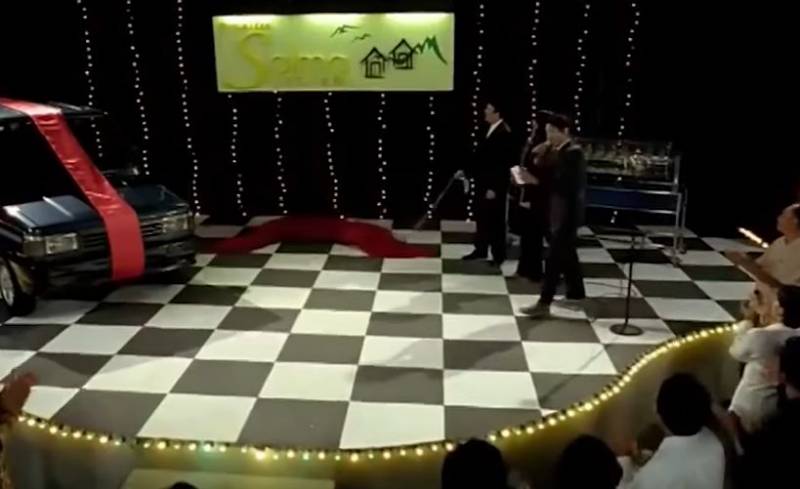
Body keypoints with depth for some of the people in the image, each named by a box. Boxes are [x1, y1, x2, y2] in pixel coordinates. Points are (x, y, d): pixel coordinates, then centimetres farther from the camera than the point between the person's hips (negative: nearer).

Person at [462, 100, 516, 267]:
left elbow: (503, 164, -20)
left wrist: (494, 188, -20)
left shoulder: (503, 133, -18)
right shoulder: (490, 130, 9)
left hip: (494, 185, -9)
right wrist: (471, 174, 15)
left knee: (495, 220, 3)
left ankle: (498, 255, 16)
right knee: (482, 217, 16)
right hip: (483, 182, 9)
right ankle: (481, 249, 29)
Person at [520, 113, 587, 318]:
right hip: (559, 210, 10)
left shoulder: (573, 153, -17)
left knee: (554, 257, -8)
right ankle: (576, 293, 33)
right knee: (566, 254, 19)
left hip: (567, 212, -10)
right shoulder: (559, 152, 12)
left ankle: (544, 303, -6)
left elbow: (566, 185, -25)